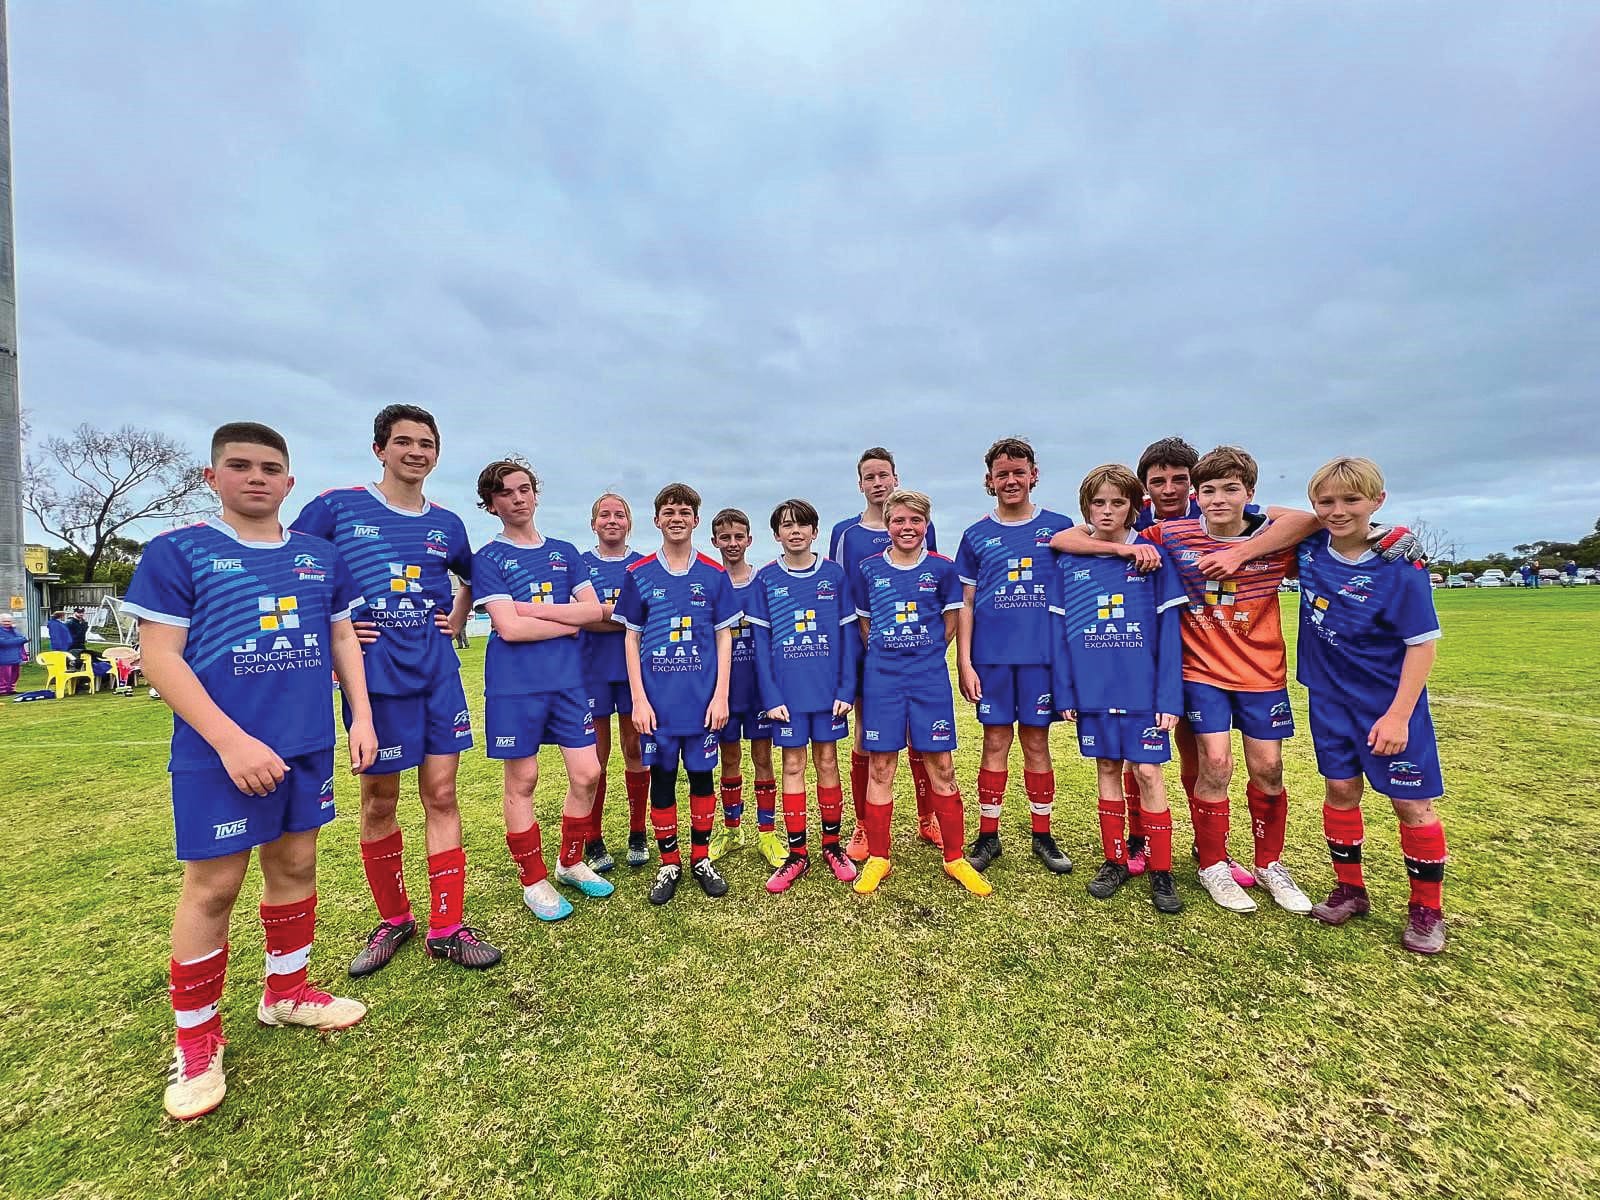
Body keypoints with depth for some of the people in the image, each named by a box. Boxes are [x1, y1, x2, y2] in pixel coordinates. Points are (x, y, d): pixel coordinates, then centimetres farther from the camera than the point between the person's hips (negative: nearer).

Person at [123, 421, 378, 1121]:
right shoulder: (177, 552, -3)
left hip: (309, 747, 4)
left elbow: (344, 639, 13)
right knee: (213, 886, 4)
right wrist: (231, 740, -18)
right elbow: (159, 655, -9)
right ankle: (196, 1039, 25)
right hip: (220, 753, -4)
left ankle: (286, 992, 35)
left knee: (295, 865, 15)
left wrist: (362, 717, 4)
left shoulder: (320, 557, 8)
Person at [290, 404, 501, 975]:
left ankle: (448, 928, 15)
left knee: (441, 796, 4)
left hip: (438, 671, 3)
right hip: (375, 672, -2)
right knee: (380, 802, 9)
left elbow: (471, 579, 27)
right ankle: (393, 920, 29)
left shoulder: (446, 524, 10)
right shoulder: (337, 506, -1)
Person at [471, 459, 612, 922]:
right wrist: (569, 622, -5)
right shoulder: (488, 558, -2)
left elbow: (595, 610, 0)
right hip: (515, 686, -4)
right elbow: (509, 627, -14)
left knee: (587, 773, 5)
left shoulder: (565, 552, 11)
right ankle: (533, 880, 25)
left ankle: (571, 863, 28)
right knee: (522, 781, 7)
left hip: (568, 680, 4)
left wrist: (532, 608, -8)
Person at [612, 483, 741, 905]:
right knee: (662, 776, 9)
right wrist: (638, 698, -4)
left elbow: (724, 636, 3)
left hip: (703, 697, 0)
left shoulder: (714, 574, 2)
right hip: (657, 699, 0)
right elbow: (631, 638, 3)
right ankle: (669, 862, 26)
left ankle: (701, 858, 28)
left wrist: (721, 695, -4)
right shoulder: (639, 575, 2)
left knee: (701, 774, 10)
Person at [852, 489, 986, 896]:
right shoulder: (869, 569, 4)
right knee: (881, 767, 6)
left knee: (941, 766, 5)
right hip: (882, 677, 1)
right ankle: (877, 858, 19)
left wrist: (924, 654, 7)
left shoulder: (942, 568, 2)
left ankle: (955, 858, 21)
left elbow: (949, 623, 9)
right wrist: (886, 656, 4)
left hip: (929, 676, 0)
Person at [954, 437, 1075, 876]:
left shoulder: (1059, 527, 4)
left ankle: (1043, 836, 25)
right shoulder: (976, 535, 5)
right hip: (991, 657, 1)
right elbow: (965, 604, 5)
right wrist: (964, 662, -1)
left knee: (1036, 743, 9)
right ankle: (987, 836, 20)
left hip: (1042, 654, 0)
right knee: (995, 744, 7)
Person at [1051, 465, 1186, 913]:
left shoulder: (1153, 556, -3)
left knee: (1147, 773, 2)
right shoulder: (1069, 562, 3)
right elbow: (1061, 629, 3)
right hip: (1092, 689, 2)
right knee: (1107, 769, 12)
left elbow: (1169, 628, -5)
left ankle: (1161, 872, 19)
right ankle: (1115, 861, 26)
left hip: (1143, 688, -2)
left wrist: (1169, 694, -10)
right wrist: (1064, 691, 0)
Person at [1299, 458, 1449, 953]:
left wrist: (1399, 715, -18)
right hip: (1330, 698, 4)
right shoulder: (1310, 549, -5)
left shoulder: (1398, 567, -18)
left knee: (1412, 802, 6)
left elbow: (1423, 643, -15)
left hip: (1390, 704, -4)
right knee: (1340, 789, 12)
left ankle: (1427, 909, 25)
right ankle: (1349, 890, 28)